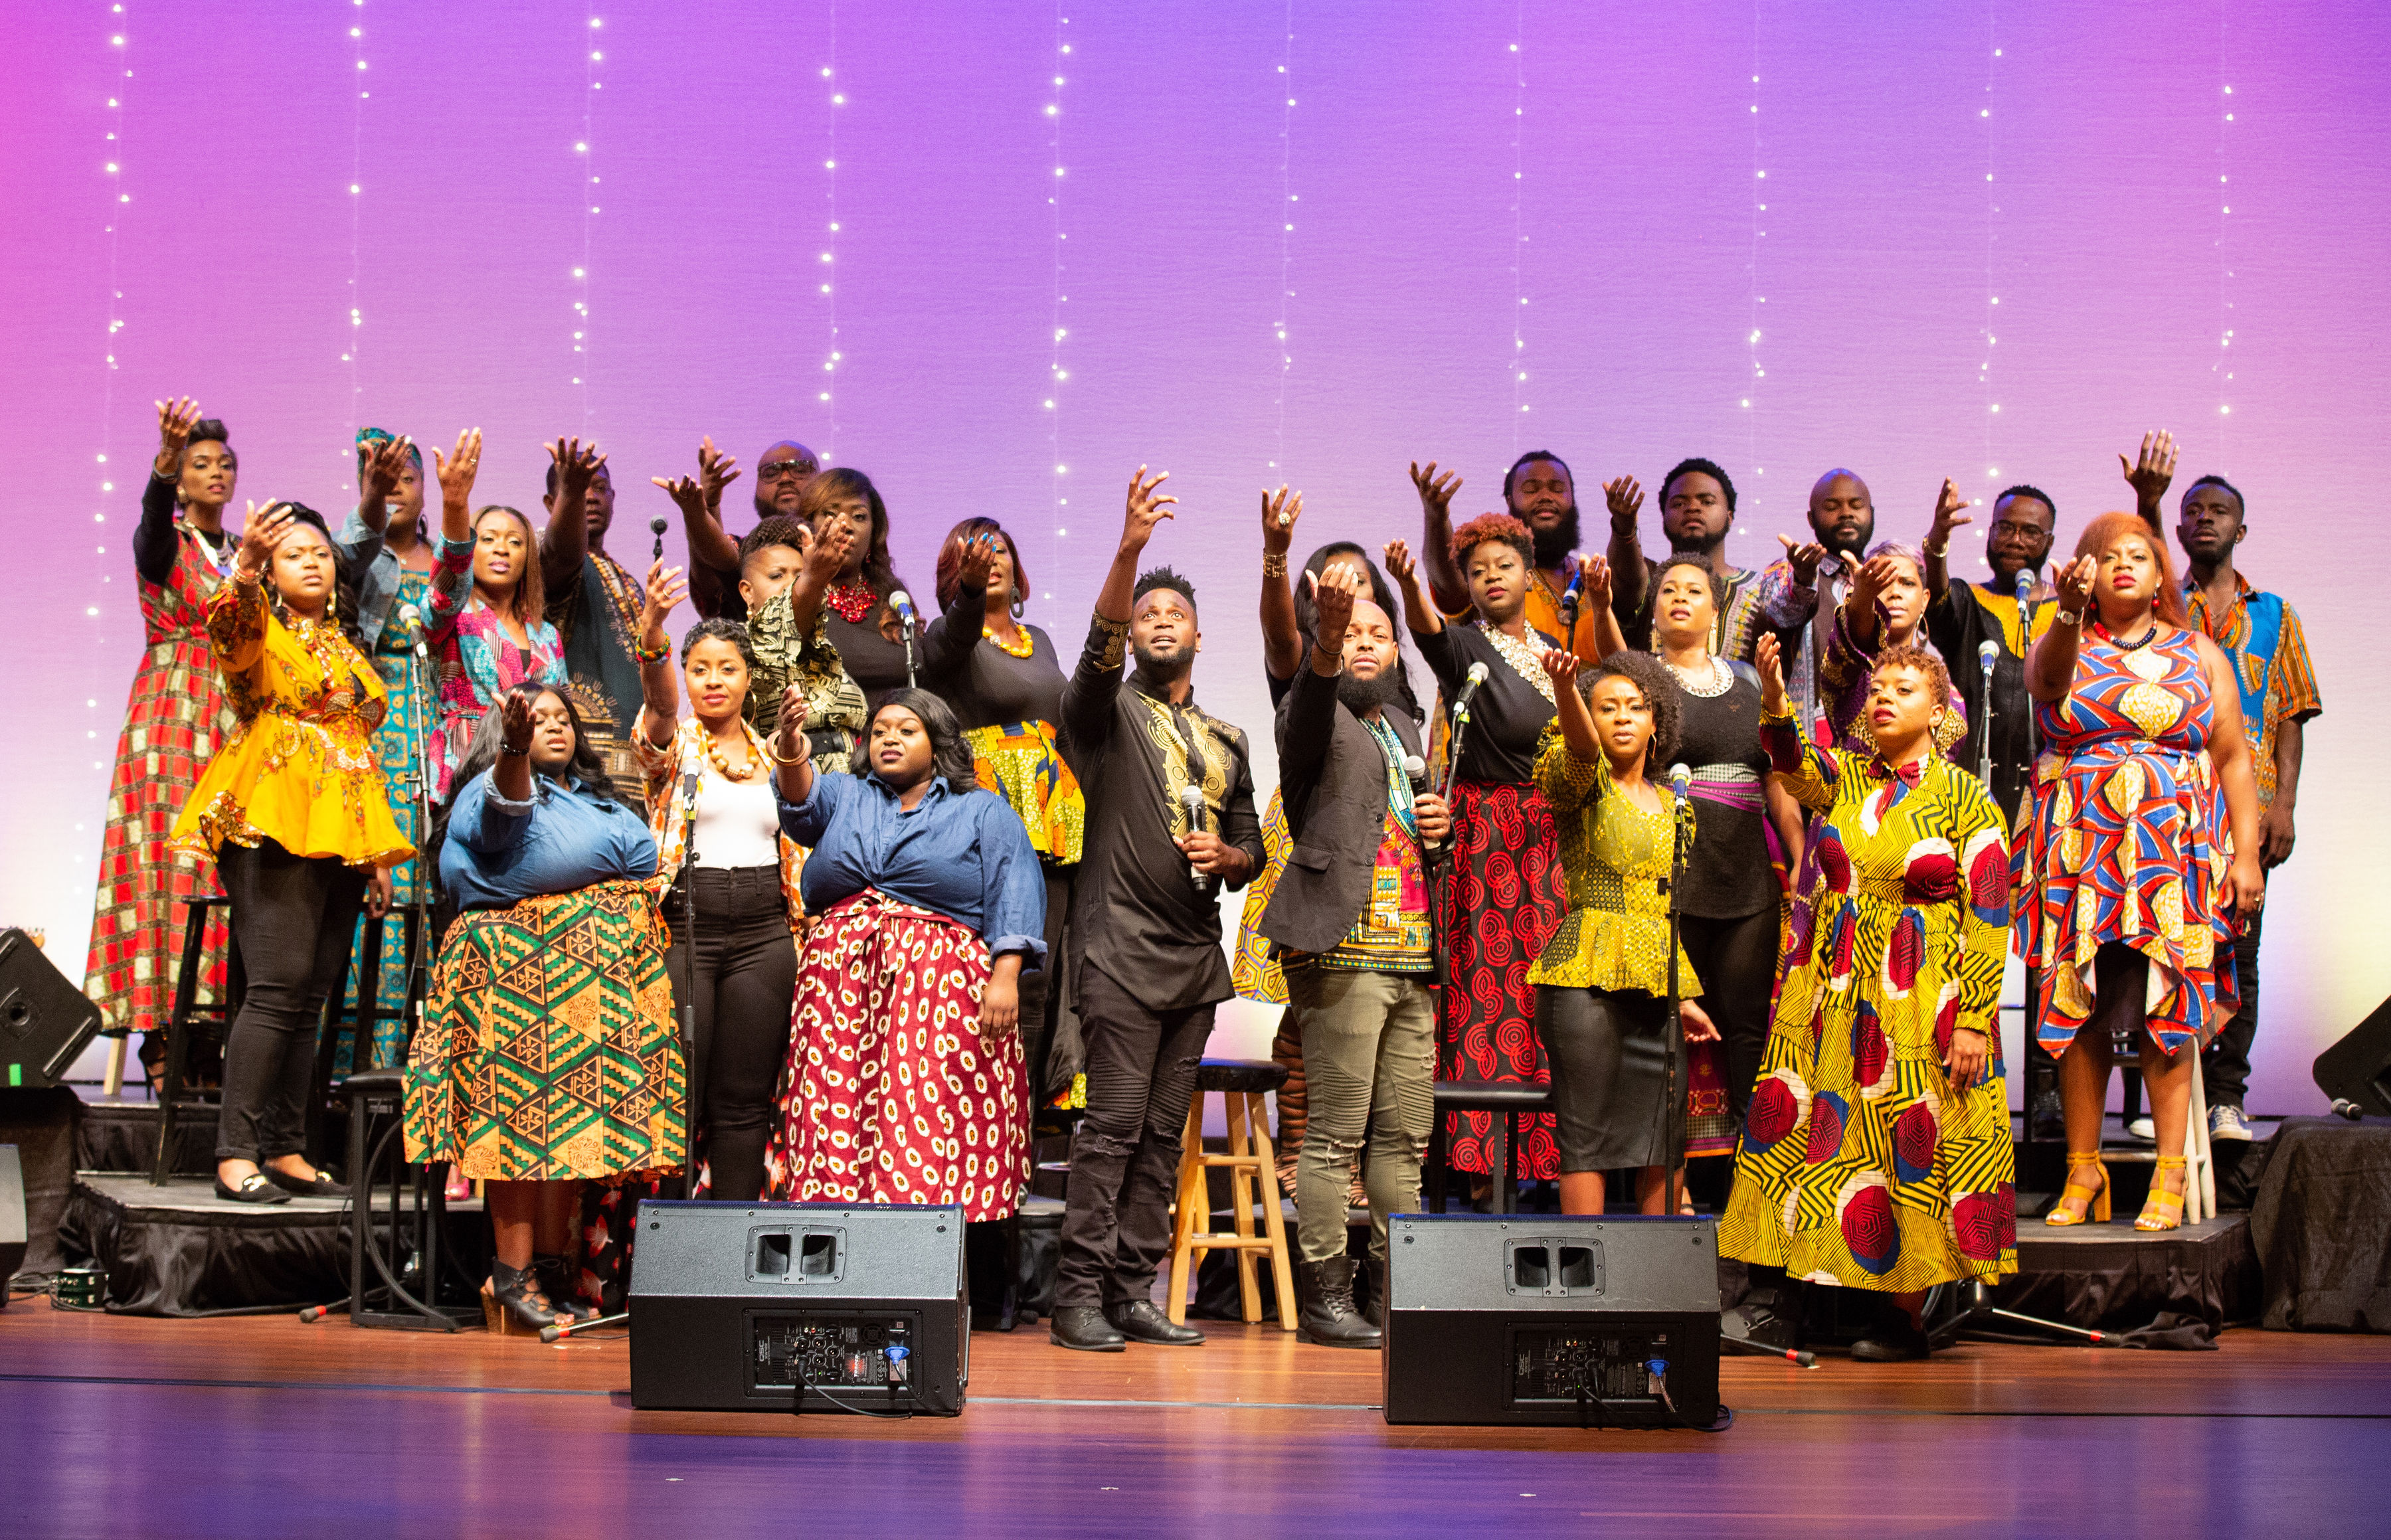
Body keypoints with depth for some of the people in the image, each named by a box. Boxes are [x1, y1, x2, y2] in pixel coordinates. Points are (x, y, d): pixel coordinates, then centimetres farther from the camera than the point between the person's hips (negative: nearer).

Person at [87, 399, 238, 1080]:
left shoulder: (245, 555, 18)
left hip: (236, 731, 5)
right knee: (170, 866, -12)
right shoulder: (164, 545, 2)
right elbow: (155, 513, -23)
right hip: (171, 729, -4)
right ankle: (163, 1036, -12)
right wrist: (166, 456, -42)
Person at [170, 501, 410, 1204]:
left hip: (340, 837, 7)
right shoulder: (260, 632, 2)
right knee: (278, 988, -16)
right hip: (275, 829, -7)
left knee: (311, 998, 6)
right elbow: (228, 627, -24)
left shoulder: (346, 651, 22)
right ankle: (236, 1155, -15)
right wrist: (243, 570, -46)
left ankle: (286, 1151, 10)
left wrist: (377, 856, 19)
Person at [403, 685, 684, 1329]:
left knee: (579, 1109, 2)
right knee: (526, 1107, -13)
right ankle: (513, 1271, -14)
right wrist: (515, 745, -42)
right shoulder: (493, 788, 2)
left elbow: (648, 862, 24)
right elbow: (503, 811, -23)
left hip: (604, 965, 7)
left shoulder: (600, 800, 26)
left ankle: (554, 1264, 6)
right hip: (523, 960, -7)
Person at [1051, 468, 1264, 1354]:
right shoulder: (1109, 712, 3)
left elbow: (1252, 847, 23)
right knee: (1114, 1125, -11)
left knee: (1163, 1133, 5)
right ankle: (1078, 1296, -8)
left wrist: (1228, 858, -2)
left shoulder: (1227, 741, 20)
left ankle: (1135, 1294, 10)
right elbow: (1099, 643, -18)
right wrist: (1128, 549, -32)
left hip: (1196, 952, 6)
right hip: (1121, 947, -6)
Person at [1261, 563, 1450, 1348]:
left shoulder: (1406, 731, 23)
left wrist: (1439, 824, 9)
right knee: (1336, 1134, -7)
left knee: (1404, 1135, 9)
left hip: (1414, 958, 8)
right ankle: (1322, 1297, -2)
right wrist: (1329, 627, -45)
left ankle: (1394, 1290, 15)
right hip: (1344, 953, -8)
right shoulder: (1314, 718, 0)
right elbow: (1315, 693, -25)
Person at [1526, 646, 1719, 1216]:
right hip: (1588, 979, -6)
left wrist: (1684, 994, 21)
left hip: (1656, 982, 6)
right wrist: (1564, 687, -46)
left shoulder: (1670, 806, 18)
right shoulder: (1583, 786, 0)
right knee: (1587, 1135, -7)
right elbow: (1579, 747, -25)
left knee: (1667, 1136, 7)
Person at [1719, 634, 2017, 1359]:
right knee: (1827, 1135, 2)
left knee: (1912, 1152, -3)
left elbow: (1989, 920, -5)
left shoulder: (1965, 798, -3)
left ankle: (1904, 1315, 5)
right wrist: (1775, 700, -36)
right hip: (1833, 991, 4)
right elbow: (1793, 764, -16)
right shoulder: (1842, 775, 8)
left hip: (1920, 1000, -4)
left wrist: (1973, 1021, -12)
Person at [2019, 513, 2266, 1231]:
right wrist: (2069, 612, -35)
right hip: (2081, 848, 0)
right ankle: (2082, 1170, 4)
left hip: (2173, 852, 0)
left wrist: (2247, 853, -2)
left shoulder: (2198, 654, 12)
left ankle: (2170, 1177, -4)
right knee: (2079, 1009, -3)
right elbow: (2047, 679, -16)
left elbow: (2235, 758, 8)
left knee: (2168, 1008, -7)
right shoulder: (2068, 645, 9)